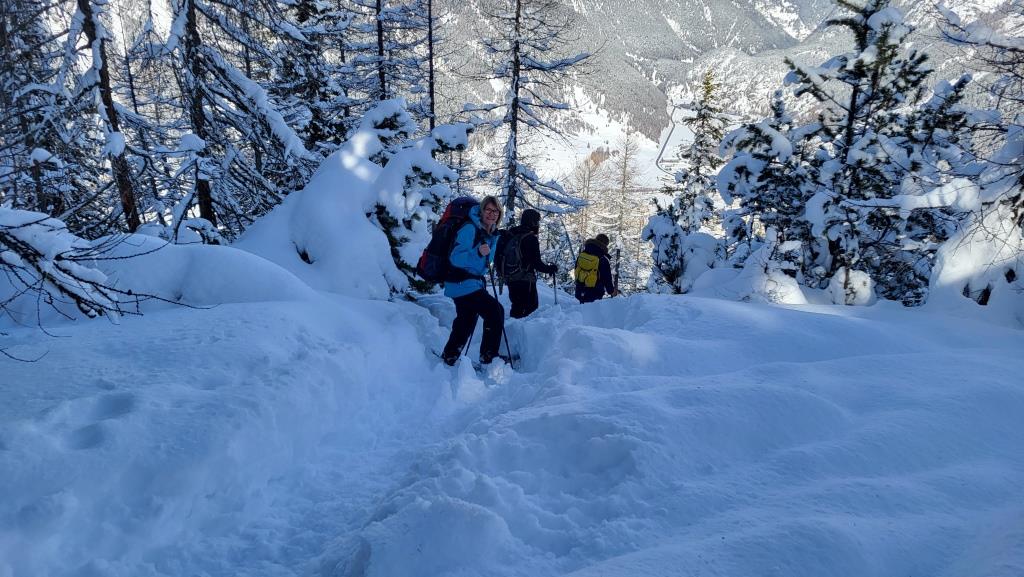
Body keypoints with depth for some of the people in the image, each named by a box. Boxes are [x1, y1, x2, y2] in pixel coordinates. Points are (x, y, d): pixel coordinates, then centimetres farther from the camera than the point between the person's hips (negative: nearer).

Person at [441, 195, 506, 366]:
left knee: (466, 322, 19)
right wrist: (478, 253, -40)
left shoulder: (492, 235, 7)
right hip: (461, 284, -9)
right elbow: (455, 258, -27)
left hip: (474, 283, 9)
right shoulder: (469, 229, -18)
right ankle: (488, 358, -5)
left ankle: (448, 358, 35)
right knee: (496, 311, -15)